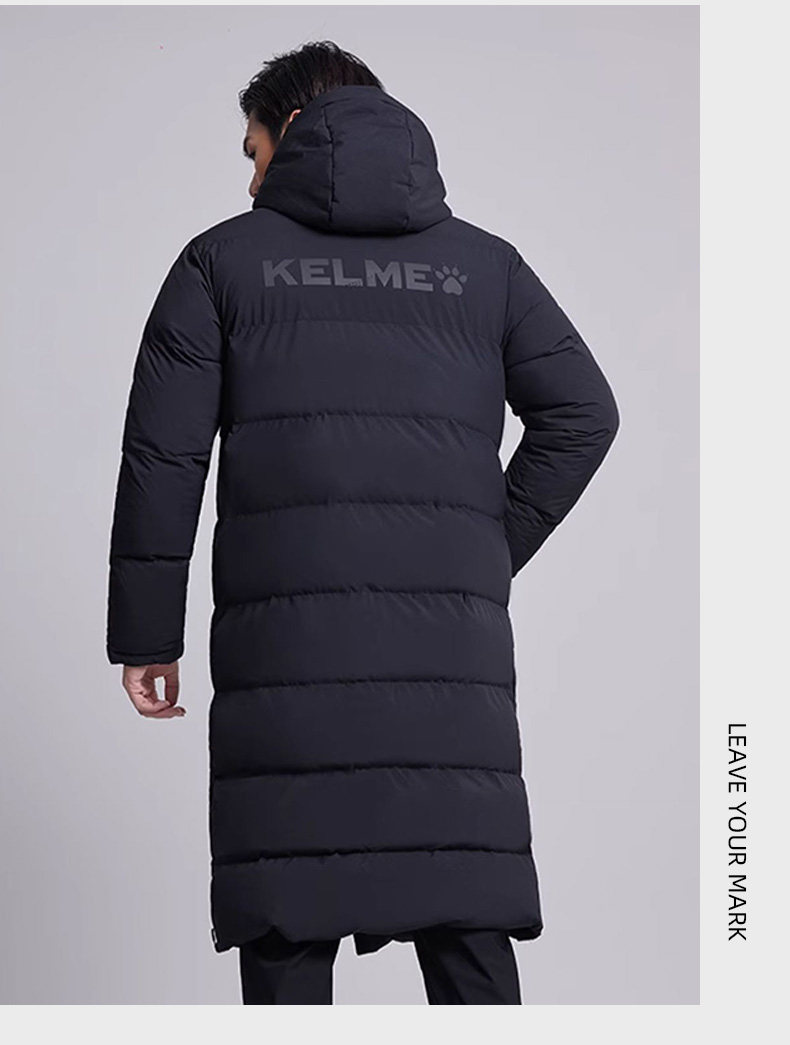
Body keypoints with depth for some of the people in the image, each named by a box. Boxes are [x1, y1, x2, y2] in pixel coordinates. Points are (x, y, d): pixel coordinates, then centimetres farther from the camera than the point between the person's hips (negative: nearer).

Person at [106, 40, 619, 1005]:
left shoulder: (225, 258, 9)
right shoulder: (483, 264, 15)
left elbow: (161, 456, 3)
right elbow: (583, 413, 5)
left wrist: (146, 634, 7)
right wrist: (493, 553, 10)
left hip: (283, 641, -2)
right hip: (452, 640, 2)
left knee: (286, 923, 1)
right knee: (467, 925, 5)